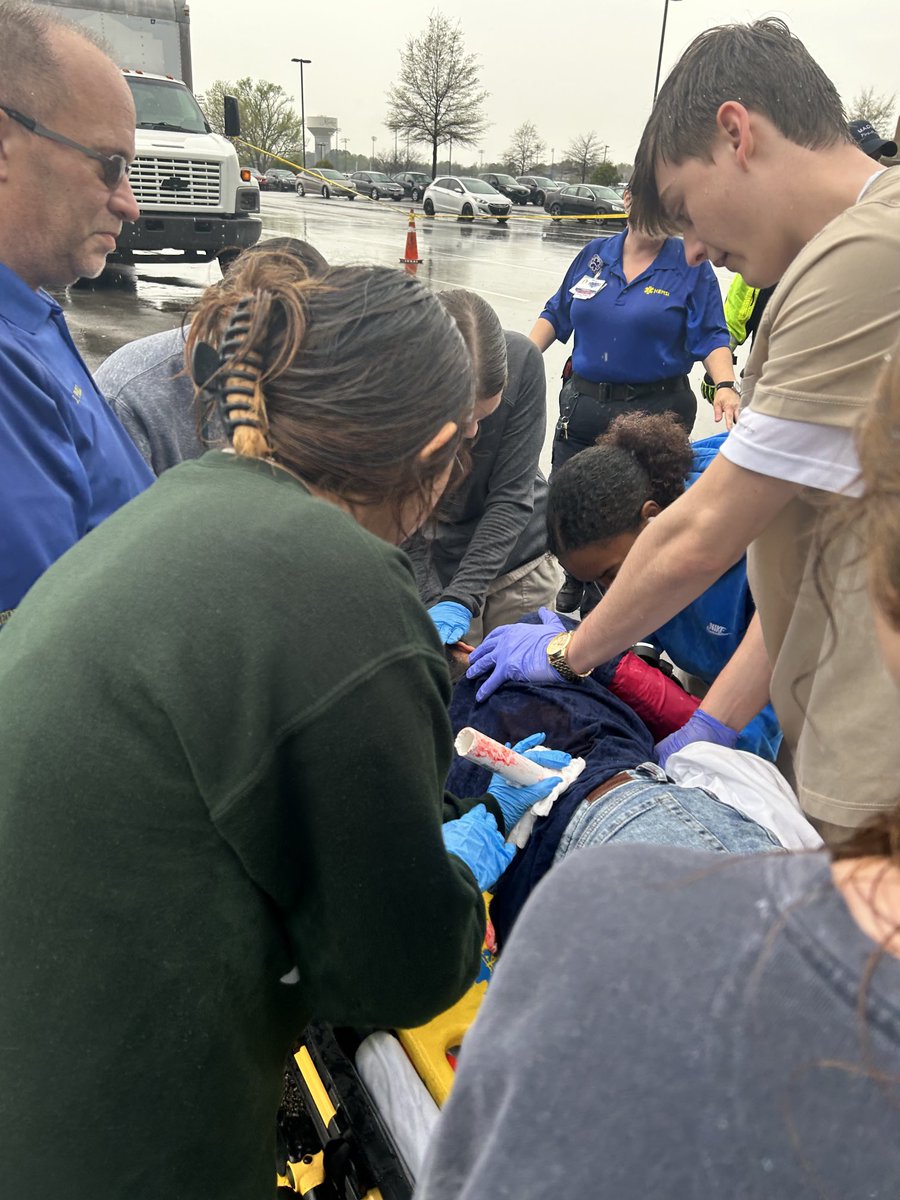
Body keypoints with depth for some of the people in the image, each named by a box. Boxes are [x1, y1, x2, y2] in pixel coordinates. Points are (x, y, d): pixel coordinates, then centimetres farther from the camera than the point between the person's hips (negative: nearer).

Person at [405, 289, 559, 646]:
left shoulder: (522, 360, -23)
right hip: (432, 571, -1)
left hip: (520, 561, 2)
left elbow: (511, 495, -21)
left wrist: (460, 599, -28)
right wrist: (432, 606, -30)